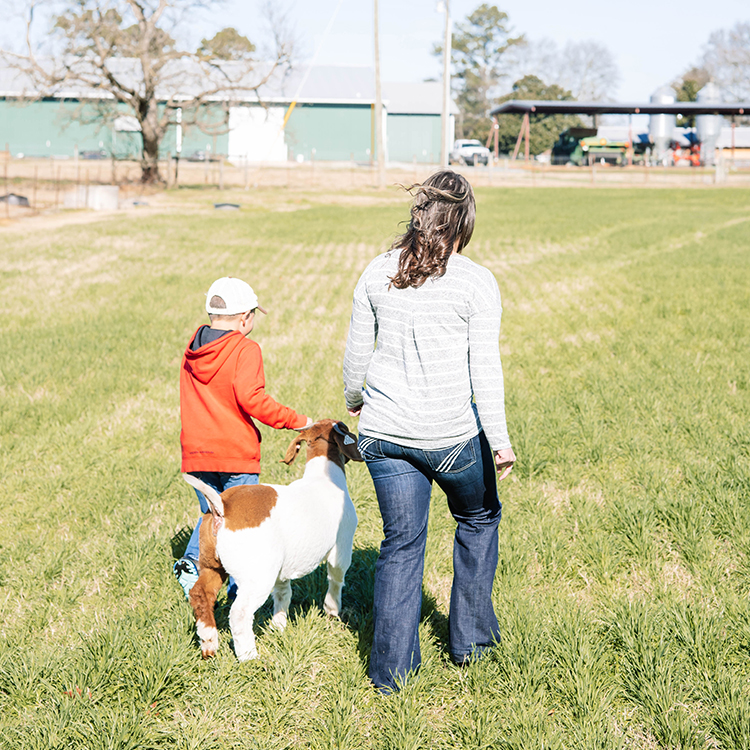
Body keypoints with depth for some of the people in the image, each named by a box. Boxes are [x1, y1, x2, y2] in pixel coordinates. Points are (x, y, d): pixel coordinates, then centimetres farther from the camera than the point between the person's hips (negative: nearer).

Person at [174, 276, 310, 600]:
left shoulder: (192, 351, 9)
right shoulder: (245, 349, -11)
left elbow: (190, 403, 12)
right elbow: (250, 398, -22)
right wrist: (295, 420, -15)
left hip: (196, 452, 5)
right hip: (236, 452, -5)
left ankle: (192, 561, -3)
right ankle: (240, 588, 8)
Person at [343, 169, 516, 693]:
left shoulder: (378, 272, 3)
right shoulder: (476, 282, -8)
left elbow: (357, 351, 10)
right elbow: (485, 368, -11)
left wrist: (354, 399, 28)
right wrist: (500, 441, -6)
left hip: (384, 432, 3)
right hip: (453, 434, -3)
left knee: (401, 543, 12)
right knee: (478, 518, 23)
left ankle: (392, 668, 13)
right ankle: (470, 638, 30)